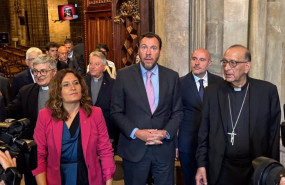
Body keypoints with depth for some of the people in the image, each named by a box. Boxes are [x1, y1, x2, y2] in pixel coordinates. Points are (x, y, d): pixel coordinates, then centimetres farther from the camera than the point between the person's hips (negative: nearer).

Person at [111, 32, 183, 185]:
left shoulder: (172, 77, 3)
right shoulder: (124, 75, -2)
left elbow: (177, 111, 6)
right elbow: (116, 112, -2)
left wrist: (166, 132, -10)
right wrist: (136, 132, -14)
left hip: (164, 148, 2)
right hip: (134, 149, -1)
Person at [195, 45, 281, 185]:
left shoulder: (268, 91, -4)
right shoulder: (212, 92, 0)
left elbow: (274, 133, 0)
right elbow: (204, 132, 3)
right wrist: (201, 165, 0)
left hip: (256, 169, -1)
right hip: (220, 170, 1)